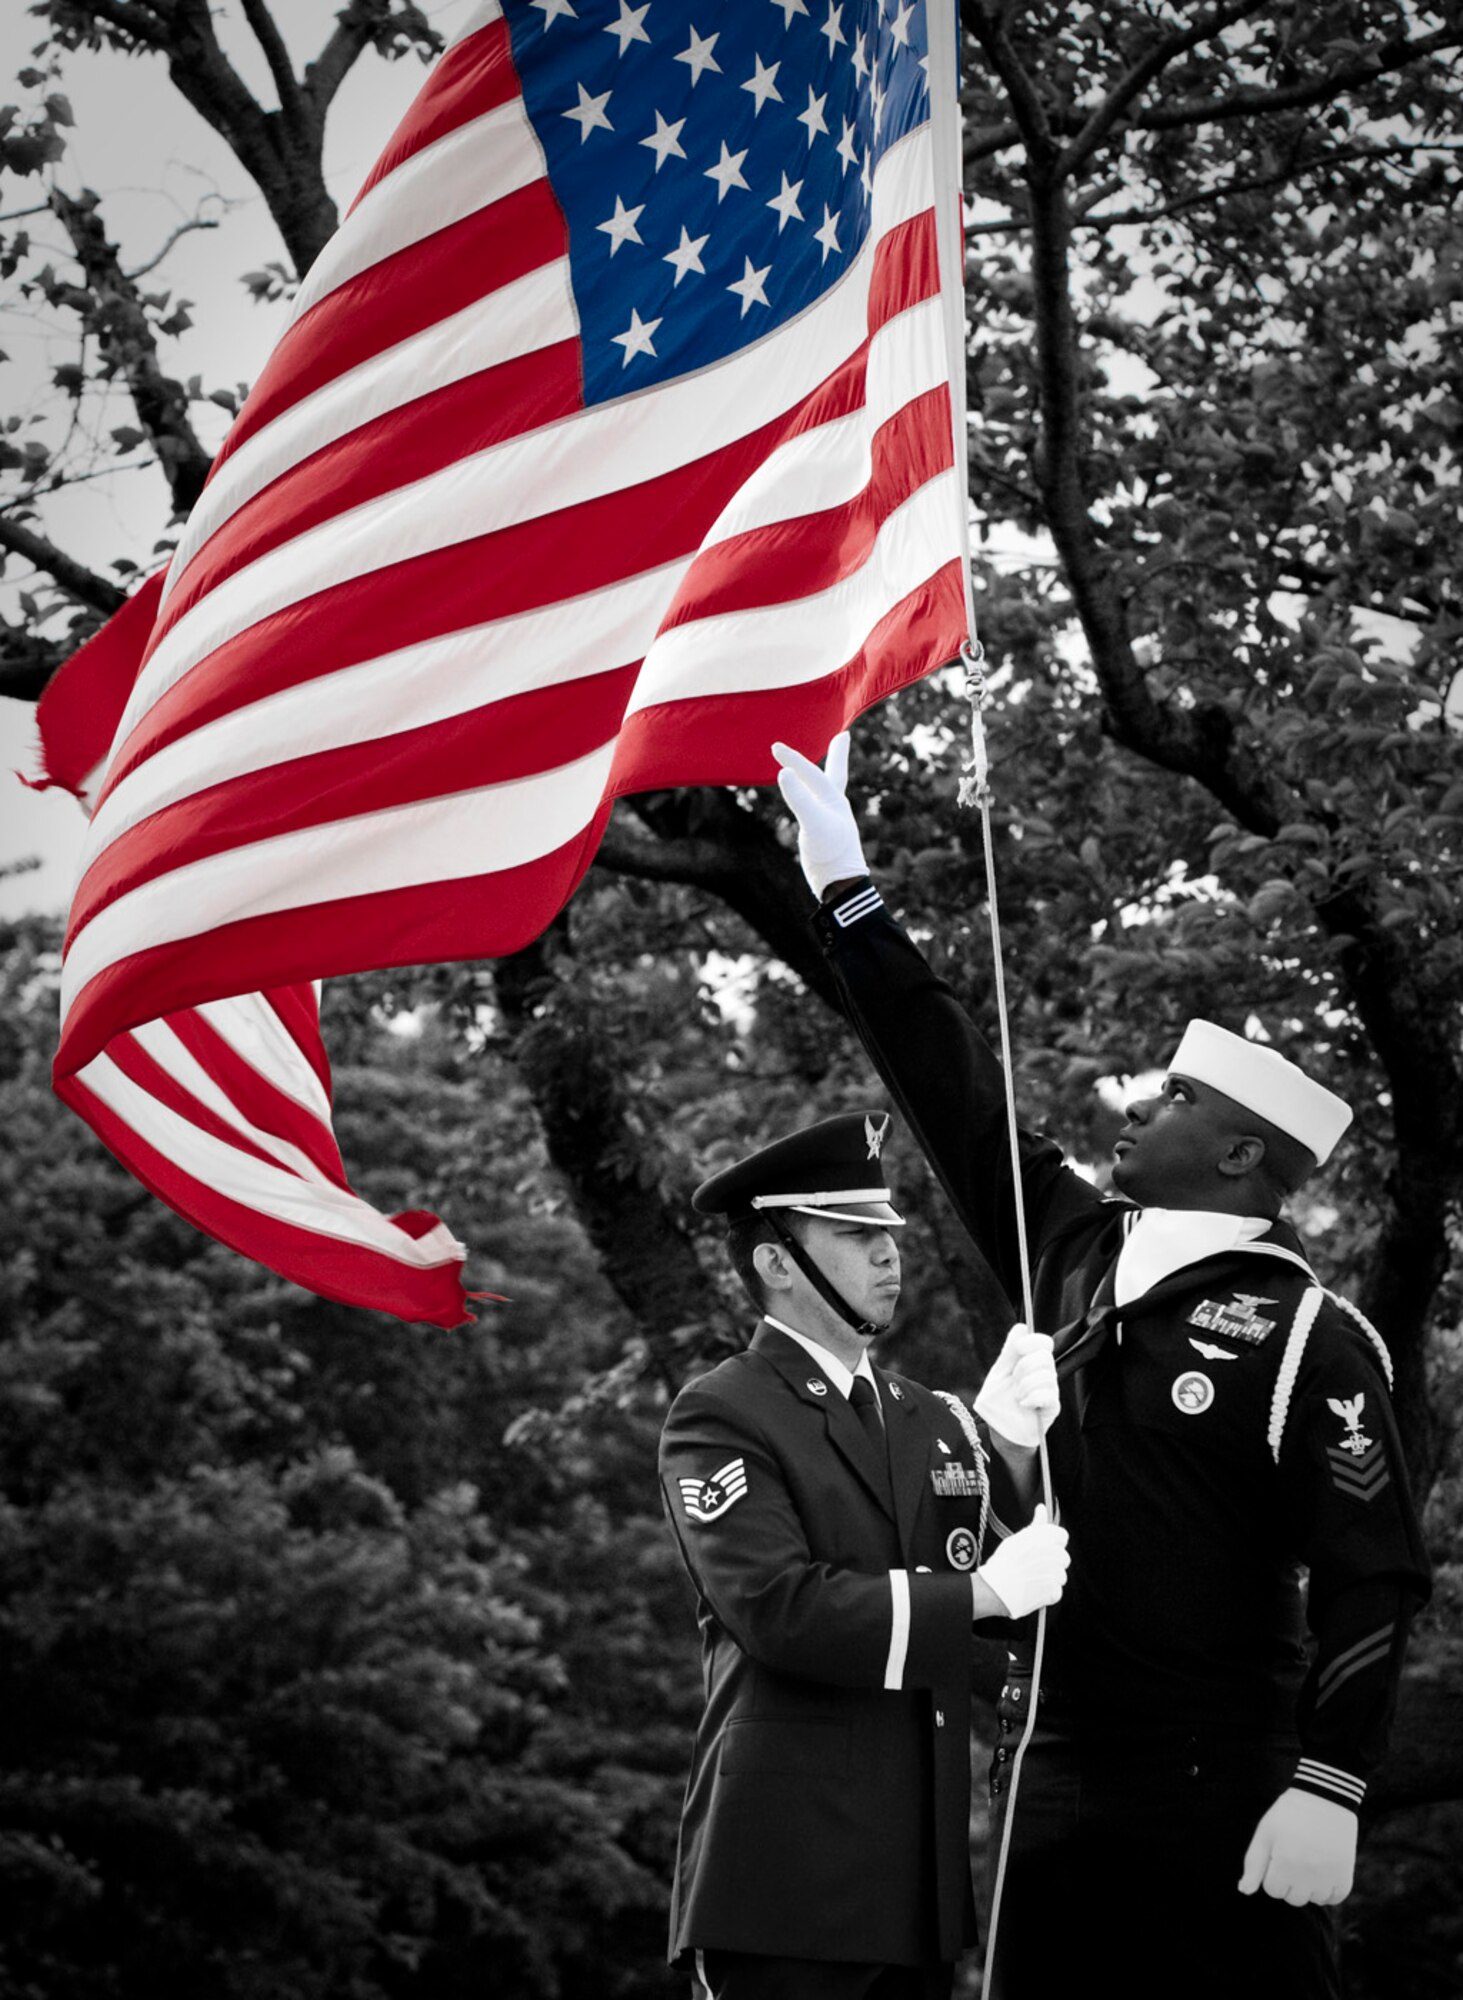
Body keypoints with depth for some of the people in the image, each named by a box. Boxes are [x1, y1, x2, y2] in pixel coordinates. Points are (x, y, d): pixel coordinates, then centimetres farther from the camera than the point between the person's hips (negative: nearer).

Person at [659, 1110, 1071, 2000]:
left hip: (922, 1874, 6)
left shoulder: (927, 1418, 17)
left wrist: (1011, 1448, -4)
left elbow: (1011, 1606, 10)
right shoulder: (720, 1418, -4)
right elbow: (782, 1611, -18)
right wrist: (981, 1592, -14)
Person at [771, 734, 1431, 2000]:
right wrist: (841, 871, 17)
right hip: (1052, 1781, 7)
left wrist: (1327, 1792, -19)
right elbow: (951, 1088, 16)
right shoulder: (1074, 1256, 10)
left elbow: (1375, 1581, -12)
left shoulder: (1308, 1335, -8)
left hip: (1221, 1801, -6)